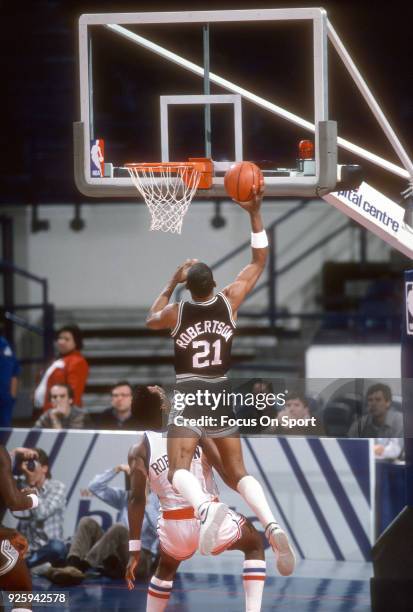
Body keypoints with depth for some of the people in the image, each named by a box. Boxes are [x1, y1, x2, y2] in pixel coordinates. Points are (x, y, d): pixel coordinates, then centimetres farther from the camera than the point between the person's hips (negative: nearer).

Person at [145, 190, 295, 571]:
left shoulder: (177, 312, -4)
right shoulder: (230, 301, -1)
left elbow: (151, 320, 21)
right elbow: (260, 261, 9)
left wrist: (172, 283, 23)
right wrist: (255, 214, 3)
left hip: (189, 396, -3)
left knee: (179, 469, -15)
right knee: (238, 472, 5)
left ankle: (206, 508, -49)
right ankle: (272, 527, -20)